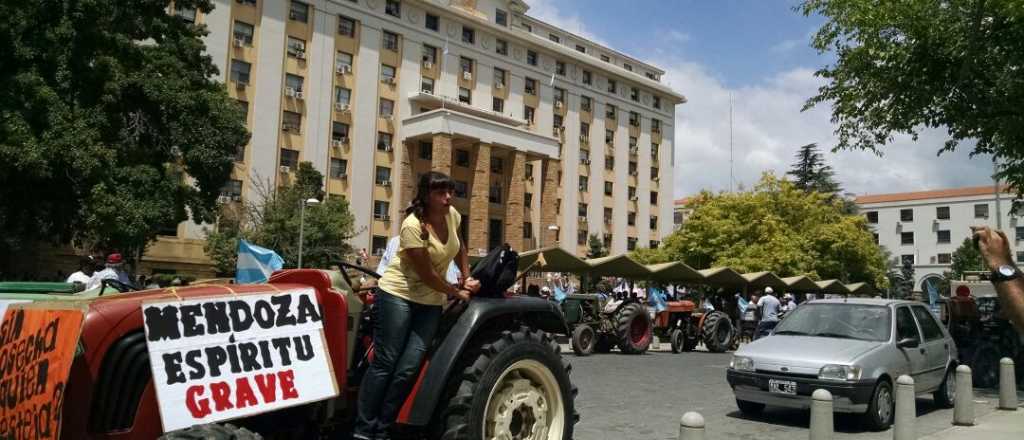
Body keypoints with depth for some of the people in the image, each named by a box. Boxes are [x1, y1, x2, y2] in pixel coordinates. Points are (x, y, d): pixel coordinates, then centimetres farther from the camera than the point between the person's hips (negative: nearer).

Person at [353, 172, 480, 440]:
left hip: (431, 302, 6)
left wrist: (466, 277, 11)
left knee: (409, 368, -3)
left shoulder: (451, 215, 1)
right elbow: (427, 274, -18)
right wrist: (456, 292, -7)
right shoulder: (413, 226, -20)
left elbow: (458, 247, 22)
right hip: (398, 295, -6)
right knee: (385, 363, -6)